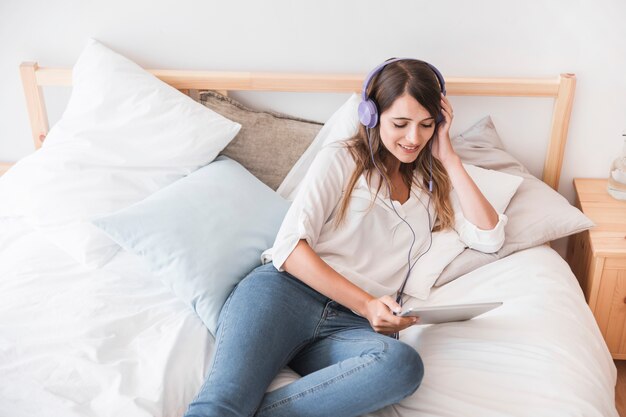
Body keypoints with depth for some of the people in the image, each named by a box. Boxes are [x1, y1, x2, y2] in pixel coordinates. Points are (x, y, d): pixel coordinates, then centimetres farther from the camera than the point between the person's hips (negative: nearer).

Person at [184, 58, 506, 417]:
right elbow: (289, 245, -1)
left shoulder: (434, 185, 25)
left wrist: (449, 158, 11)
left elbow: (489, 238, 11)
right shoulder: (340, 161, 11)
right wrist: (365, 303, -12)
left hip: (354, 327, 4)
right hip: (287, 291, -3)